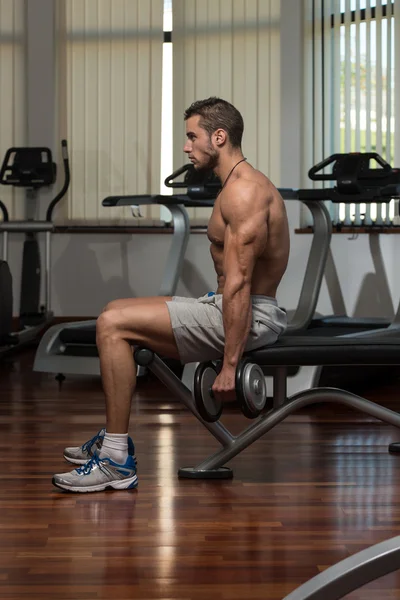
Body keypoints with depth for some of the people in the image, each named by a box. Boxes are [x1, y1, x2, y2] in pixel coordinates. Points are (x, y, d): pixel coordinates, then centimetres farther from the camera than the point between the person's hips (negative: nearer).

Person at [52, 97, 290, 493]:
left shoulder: (244, 191, -19)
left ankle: (116, 461, -14)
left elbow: (239, 283, -24)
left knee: (113, 325, -17)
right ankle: (112, 438, 22)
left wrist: (229, 365, -26)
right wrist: (216, 344, 22)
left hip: (250, 316, -11)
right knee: (115, 313, 16)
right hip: (224, 305, 11)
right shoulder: (239, 185, 16)